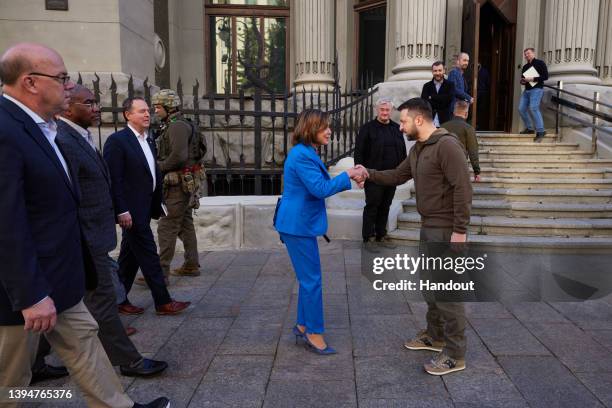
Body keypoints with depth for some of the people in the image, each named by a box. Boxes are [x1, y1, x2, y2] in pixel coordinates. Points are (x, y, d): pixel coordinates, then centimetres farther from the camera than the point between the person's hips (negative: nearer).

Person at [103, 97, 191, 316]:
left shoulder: (148, 142, 15)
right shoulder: (117, 140, -10)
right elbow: (114, 179, -15)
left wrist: (156, 207, 12)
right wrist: (122, 211, -18)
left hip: (144, 210, 8)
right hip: (131, 211, -8)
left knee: (130, 256, 14)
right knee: (148, 255, -3)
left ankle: (119, 299, 26)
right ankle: (163, 302, 6)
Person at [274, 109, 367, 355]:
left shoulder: (308, 153, 15)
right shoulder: (301, 155, -18)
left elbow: (320, 185, 16)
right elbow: (321, 189, -22)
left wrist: (349, 178, 6)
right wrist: (348, 175, -14)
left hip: (301, 224, 11)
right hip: (298, 225, -11)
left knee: (309, 277, 16)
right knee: (311, 280, -2)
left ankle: (303, 326, 29)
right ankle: (314, 333, 10)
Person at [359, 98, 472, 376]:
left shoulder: (447, 145, -18)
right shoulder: (417, 150, 12)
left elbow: (462, 188, -22)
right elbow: (397, 176, 18)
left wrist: (460, 230, -23)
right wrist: (369, 174, 4)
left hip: (446, 230, -10)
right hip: (428, 227, 10)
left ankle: (455, 354, 10)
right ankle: (435, 336, 35)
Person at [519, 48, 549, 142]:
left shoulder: (540, 63, -1)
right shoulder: (525, 67, 19)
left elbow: (545, 76, -10)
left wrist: (533, 79, -19)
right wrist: (522, 81, 2)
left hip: (536, 89, -8)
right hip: (526, 90, 8)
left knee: (533, 108, -22)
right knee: (521, 109, 1)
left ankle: (540, 131, -20)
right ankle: (529, 128, 16)